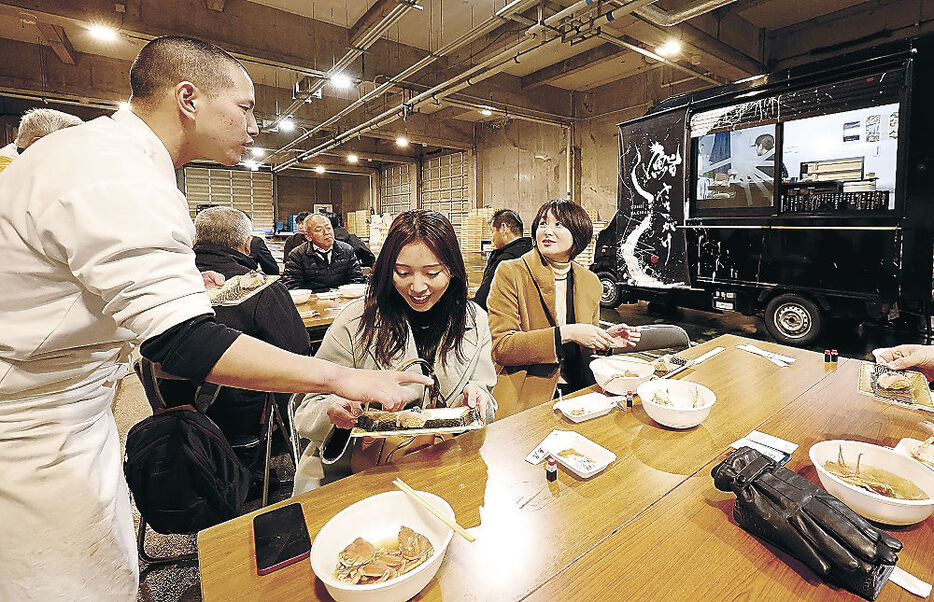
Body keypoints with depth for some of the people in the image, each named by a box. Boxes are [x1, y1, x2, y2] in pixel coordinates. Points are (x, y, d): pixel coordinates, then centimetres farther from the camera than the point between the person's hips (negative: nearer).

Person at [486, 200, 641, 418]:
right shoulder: (510, 273, -6)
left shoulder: (591, 282, 9)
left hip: (578, 395, 6)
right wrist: (565, 333, -21)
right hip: (525, 401, -5)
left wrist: (605, 339, -1)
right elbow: (500, 347, -15)